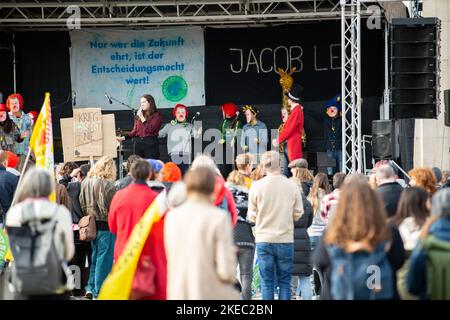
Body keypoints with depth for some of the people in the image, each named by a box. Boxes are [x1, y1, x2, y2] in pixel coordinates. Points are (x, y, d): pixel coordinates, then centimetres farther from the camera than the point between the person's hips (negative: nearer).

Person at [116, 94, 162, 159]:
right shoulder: (138, 116, 16)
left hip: (150, 144, -5)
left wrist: (142, 117, -7)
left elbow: (150, 129, -9)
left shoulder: (156, 115, 1)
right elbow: (134, 131, 15)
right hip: (138, 143, 5)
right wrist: (123, 138, 3)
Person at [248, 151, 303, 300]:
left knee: (266, 282, 5)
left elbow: (252, 216, 1)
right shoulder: (292, 186, -5)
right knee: (284, 282, 7)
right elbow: (298, 214, 2)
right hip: (285, 239, 0)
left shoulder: (257, 186, -7)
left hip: (263, 240, 0)